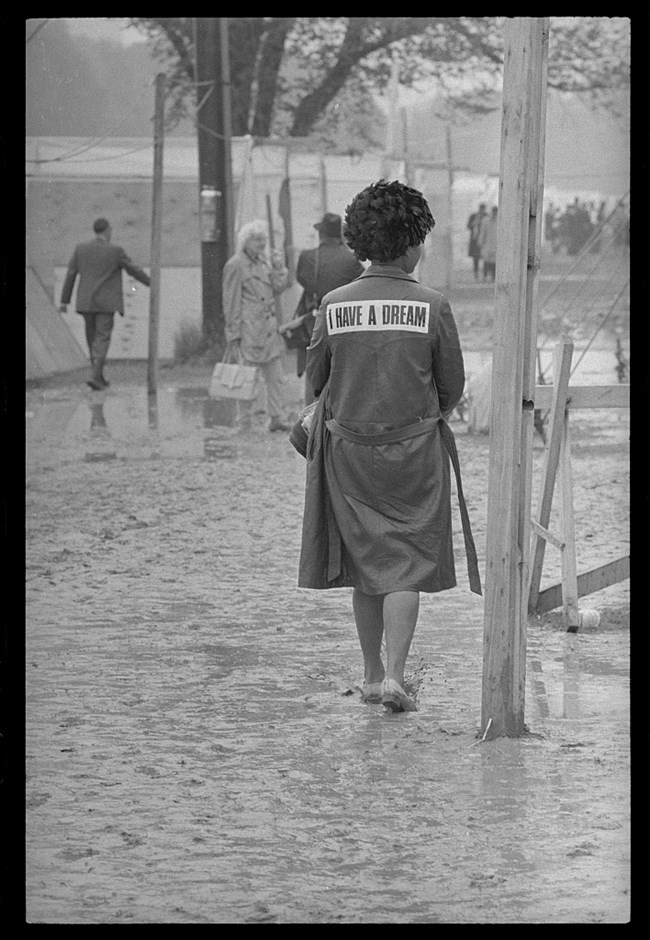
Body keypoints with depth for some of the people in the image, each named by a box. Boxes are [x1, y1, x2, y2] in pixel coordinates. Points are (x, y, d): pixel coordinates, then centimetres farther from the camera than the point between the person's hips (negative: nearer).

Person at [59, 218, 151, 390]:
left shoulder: (80, 249, 2)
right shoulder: (115, 251, -8)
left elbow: (70, 275, 3)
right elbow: (133, 270, 1)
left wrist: (64, 301, 7)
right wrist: (151, 282, 18)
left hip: (86, 302, 4)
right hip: (106, 303, -4)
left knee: (93, 338, 16)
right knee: (102, 339, -4)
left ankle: (99, 377, 22)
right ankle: (95, 376, -20)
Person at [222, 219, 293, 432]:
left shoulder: (262, 262, 13)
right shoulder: (235, 265, -10)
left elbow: (276, 290, 15)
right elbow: (231, 303, -11)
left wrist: (278, 268, 0)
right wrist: (234, 333, -13)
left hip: (268, 326, 8)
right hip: (249, 331, -8)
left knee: (275, 376, 9)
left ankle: (277, 417, 15)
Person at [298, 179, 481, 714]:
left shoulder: (334, 305, -6)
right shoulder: (432, 307, -10)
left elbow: (316, 379, 4)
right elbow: (453, 388, -2)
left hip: (348, 447, 2)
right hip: (414, 449, -2)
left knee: (364, 562, 14)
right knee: (407, 564, 2)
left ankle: (372, 673, 22)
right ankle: (395, 676, -9)